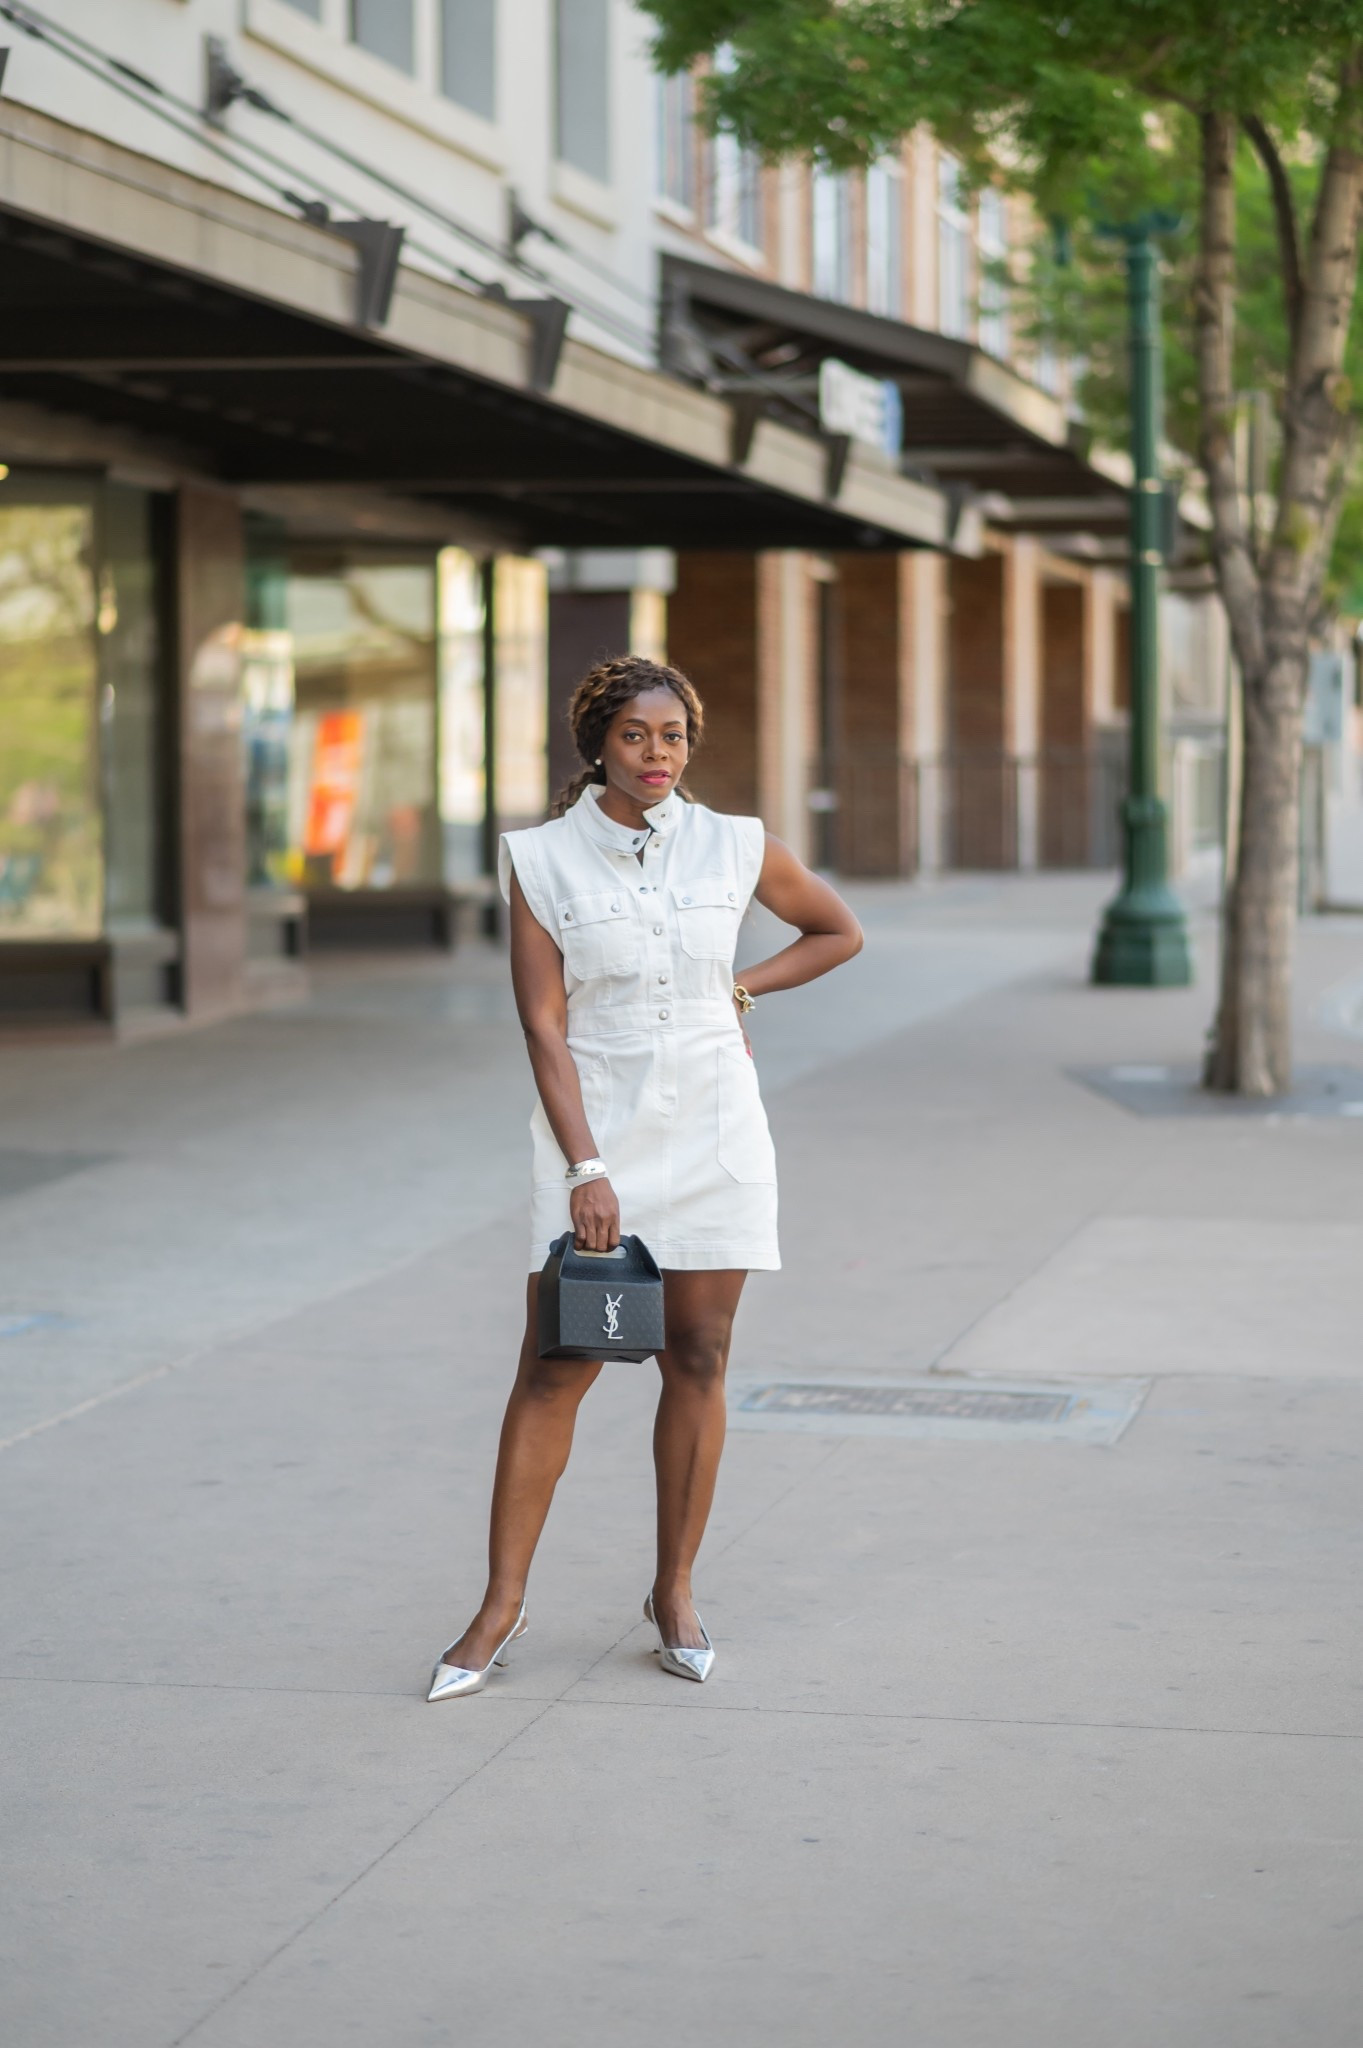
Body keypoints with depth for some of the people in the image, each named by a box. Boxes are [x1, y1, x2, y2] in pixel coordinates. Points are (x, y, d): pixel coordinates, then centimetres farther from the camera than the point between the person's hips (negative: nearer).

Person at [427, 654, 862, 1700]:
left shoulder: (736, 849, 1)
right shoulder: (541, 859, -4)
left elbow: (840, 932, 18)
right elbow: (543, 1024, -8)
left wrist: (739, 987, 4)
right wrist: (585, 1169, -14)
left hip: (714, 1130, 2)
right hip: (597, 1130, -2)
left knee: (698, 1362, 5)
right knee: (552, 1370, -4)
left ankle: (675, 1592, 17)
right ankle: (502, 1606, 3)